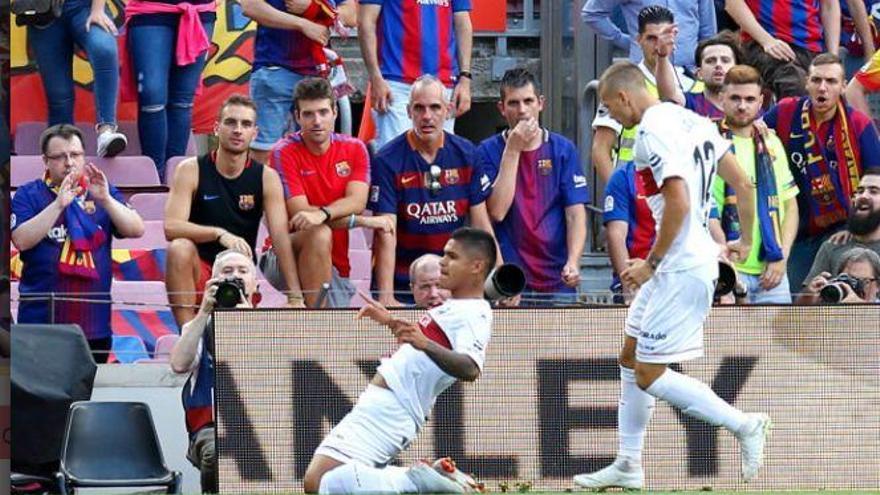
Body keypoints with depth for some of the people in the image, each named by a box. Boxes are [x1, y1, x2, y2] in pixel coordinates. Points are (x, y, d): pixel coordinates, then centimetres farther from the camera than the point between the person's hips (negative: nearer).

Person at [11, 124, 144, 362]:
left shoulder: (102, 191, 11)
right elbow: (21, 240, -13)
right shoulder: (28, 195, 3)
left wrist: (105, 199, -15)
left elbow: (136, 229, 0)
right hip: (42, 316, -3)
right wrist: (59, 204, -20)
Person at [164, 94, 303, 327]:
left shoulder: (267, 177, -2)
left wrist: (295, 297, -23)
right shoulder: (191, 170, -6)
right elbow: (171, 227, -19)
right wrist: (219, 234, -35)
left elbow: (281, 237, -12)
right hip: (199, 269, -1)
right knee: (180, 248, -35)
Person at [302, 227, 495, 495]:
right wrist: (391, 321, 46)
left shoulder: (475, 314, -11)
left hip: (389, 410, -11)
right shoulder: (455, 307, 20)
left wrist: (426, 344, -44)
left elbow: (470, 369, -31)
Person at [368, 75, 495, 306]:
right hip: (403, 283, -3)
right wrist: (386, 296, -21)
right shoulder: (387, 161, -7)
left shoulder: (466, 153, 5)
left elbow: (481, 223, 8)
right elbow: (385, 235, -12)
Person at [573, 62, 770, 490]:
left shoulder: (653, 132, -16)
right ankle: (628, 466, 21)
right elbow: (743, 185, 14)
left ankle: (744, 425, -3)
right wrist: (745, 241, 27)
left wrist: (651, 263, -17)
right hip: (697, 259, 10)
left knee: (651, 375, -5)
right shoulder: (693, 121, 12)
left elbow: (678, 203, -26)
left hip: (681, 269, -10)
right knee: (631, 360, 17)